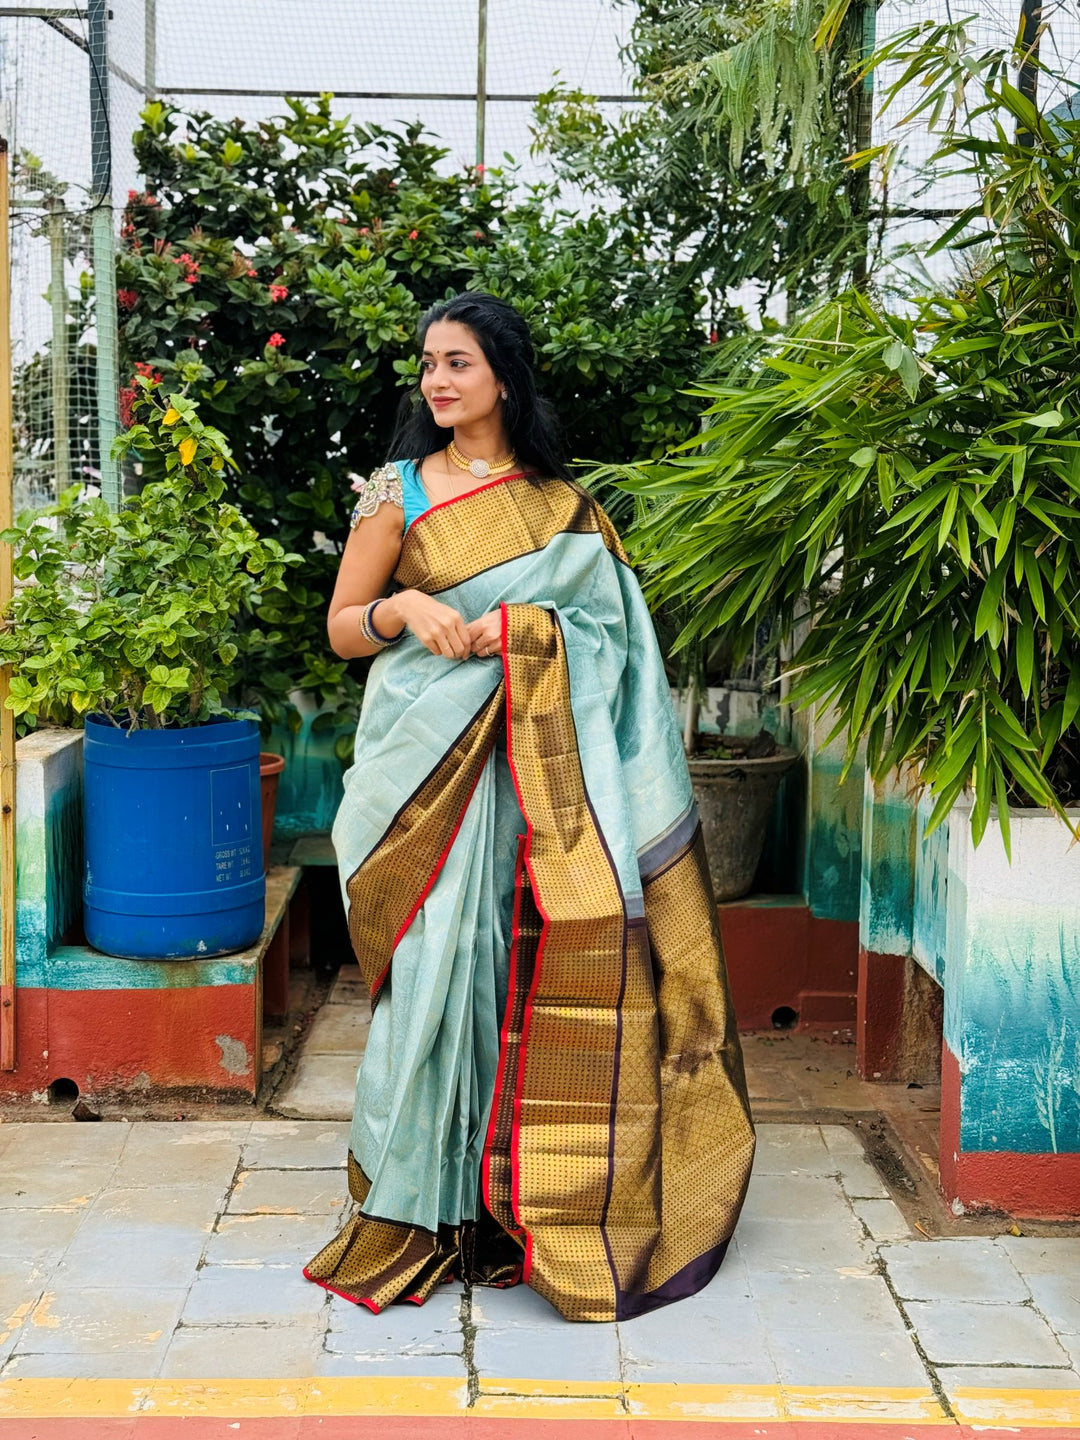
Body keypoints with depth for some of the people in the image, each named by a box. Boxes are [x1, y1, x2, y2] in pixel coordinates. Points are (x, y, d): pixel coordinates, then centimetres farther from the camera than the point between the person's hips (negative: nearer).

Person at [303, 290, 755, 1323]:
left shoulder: (562, 501, 10)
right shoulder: (398, 490, 5)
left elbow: (608, 623, 10)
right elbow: (341, 626, 7)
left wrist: (520, 627, -8)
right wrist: (405, 609, -13)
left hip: (532, 762, 1)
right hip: (427, 757, -1)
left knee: (524, 964, -2)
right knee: (436, 960, -5)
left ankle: (510, 1194, 12)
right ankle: (423, 1204, 9)